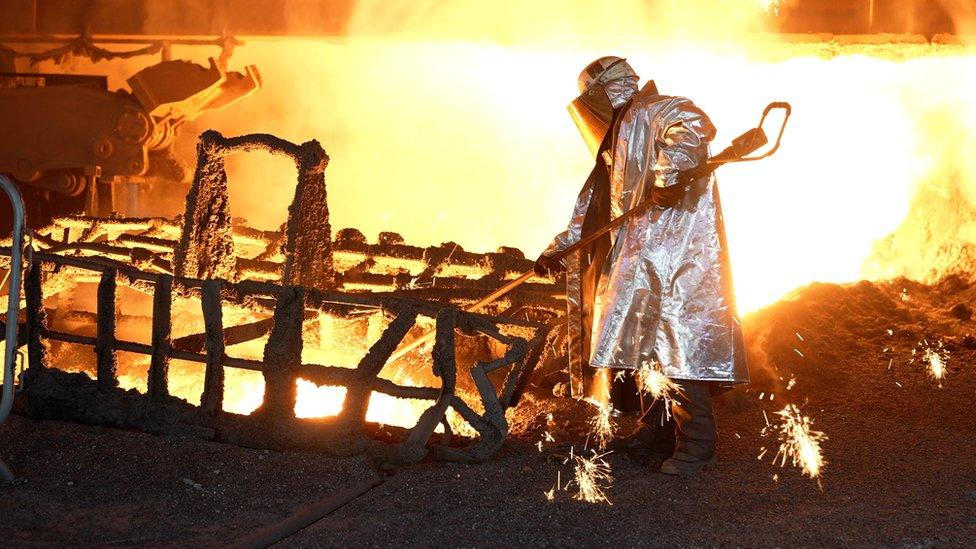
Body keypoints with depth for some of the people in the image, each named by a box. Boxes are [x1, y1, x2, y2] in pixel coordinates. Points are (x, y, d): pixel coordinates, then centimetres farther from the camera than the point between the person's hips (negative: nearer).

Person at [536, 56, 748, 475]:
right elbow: (592, 210, 32)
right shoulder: (617, 145, 28)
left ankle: (696, 442, -11)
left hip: (676, 248, -10)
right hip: (640, 260, 10)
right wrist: (558, 249, 29)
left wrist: (670, 173, -30)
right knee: (643, 338, 11)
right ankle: (657, 429, 19)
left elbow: (694, 125, -26)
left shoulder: (651, 112, -3)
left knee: (679, 338, -13)